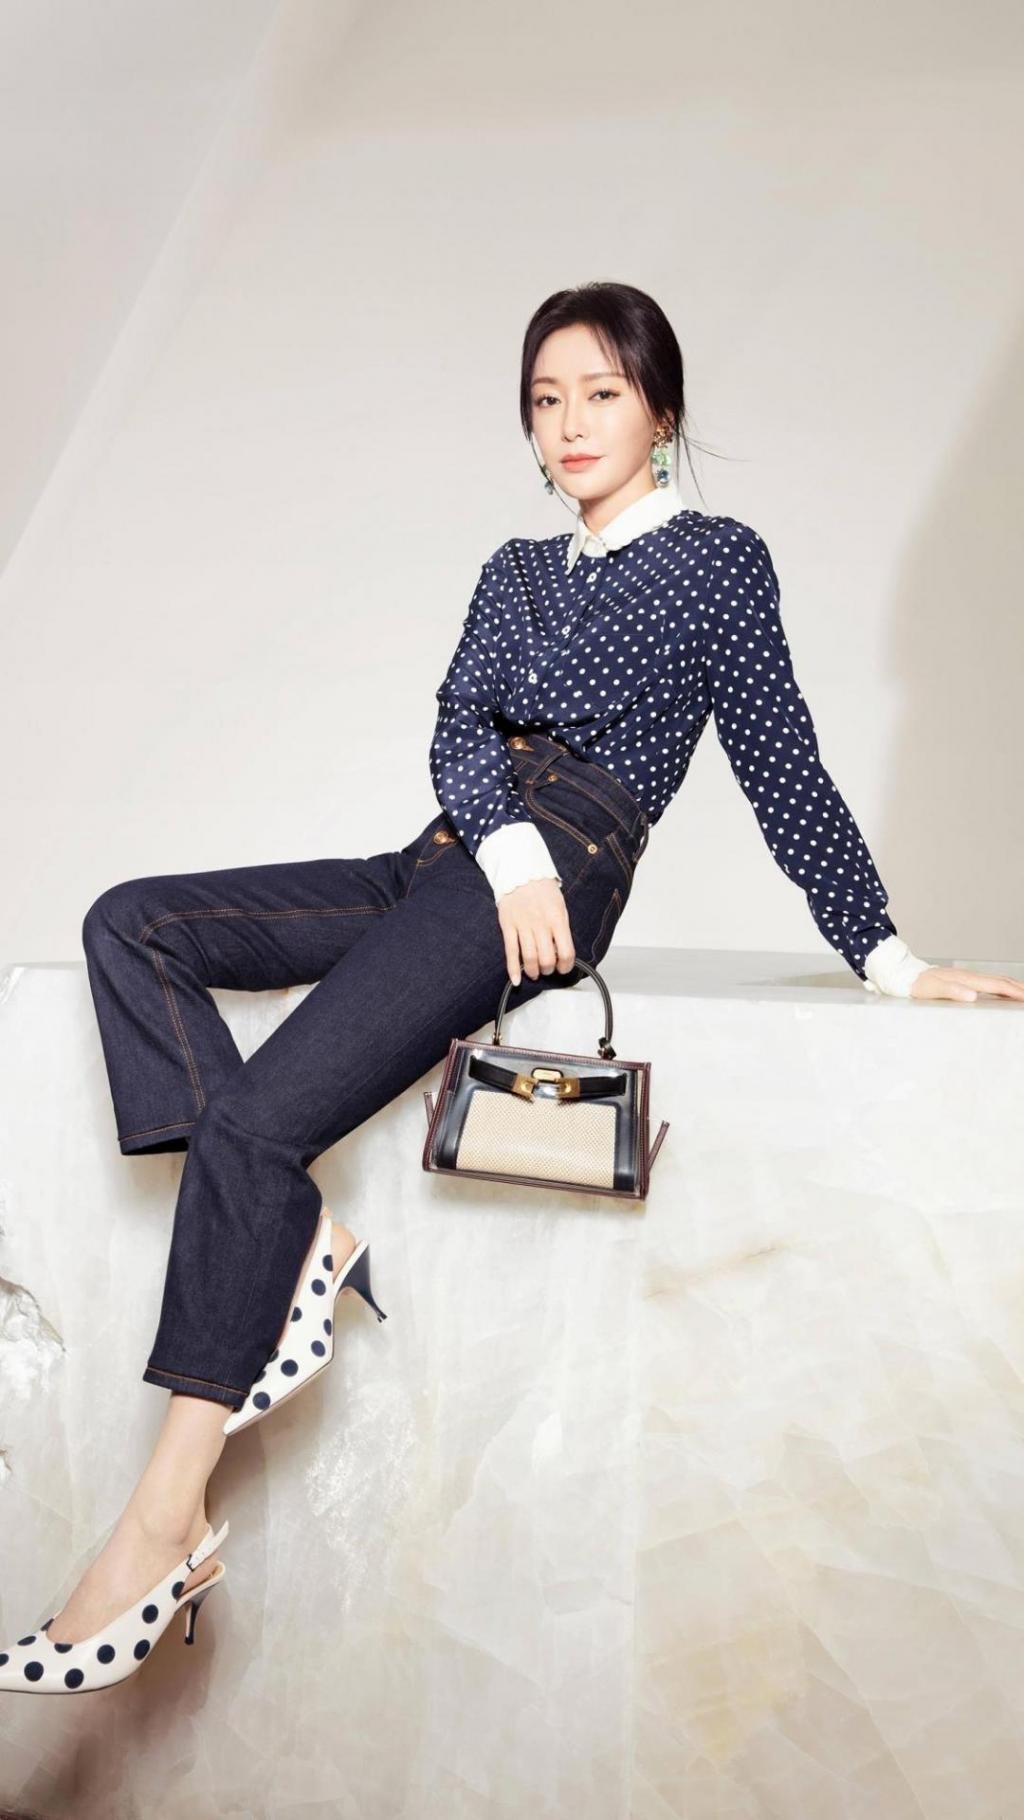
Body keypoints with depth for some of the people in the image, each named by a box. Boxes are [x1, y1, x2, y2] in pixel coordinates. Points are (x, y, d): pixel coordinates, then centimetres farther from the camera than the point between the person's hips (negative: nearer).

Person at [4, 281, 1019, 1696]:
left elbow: (785, 773, 5)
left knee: (253, 1121, -22)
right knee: (129, 924, -7)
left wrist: (888, 958, 3)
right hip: (447, 861, 8)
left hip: (556, 883, -8)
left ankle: (167, 1527, -15)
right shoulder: (518, 571, 23)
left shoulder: (719, 562, 7)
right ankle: (297, 1237, -19)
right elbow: (457, 730, 9)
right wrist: (506, 841, -13)